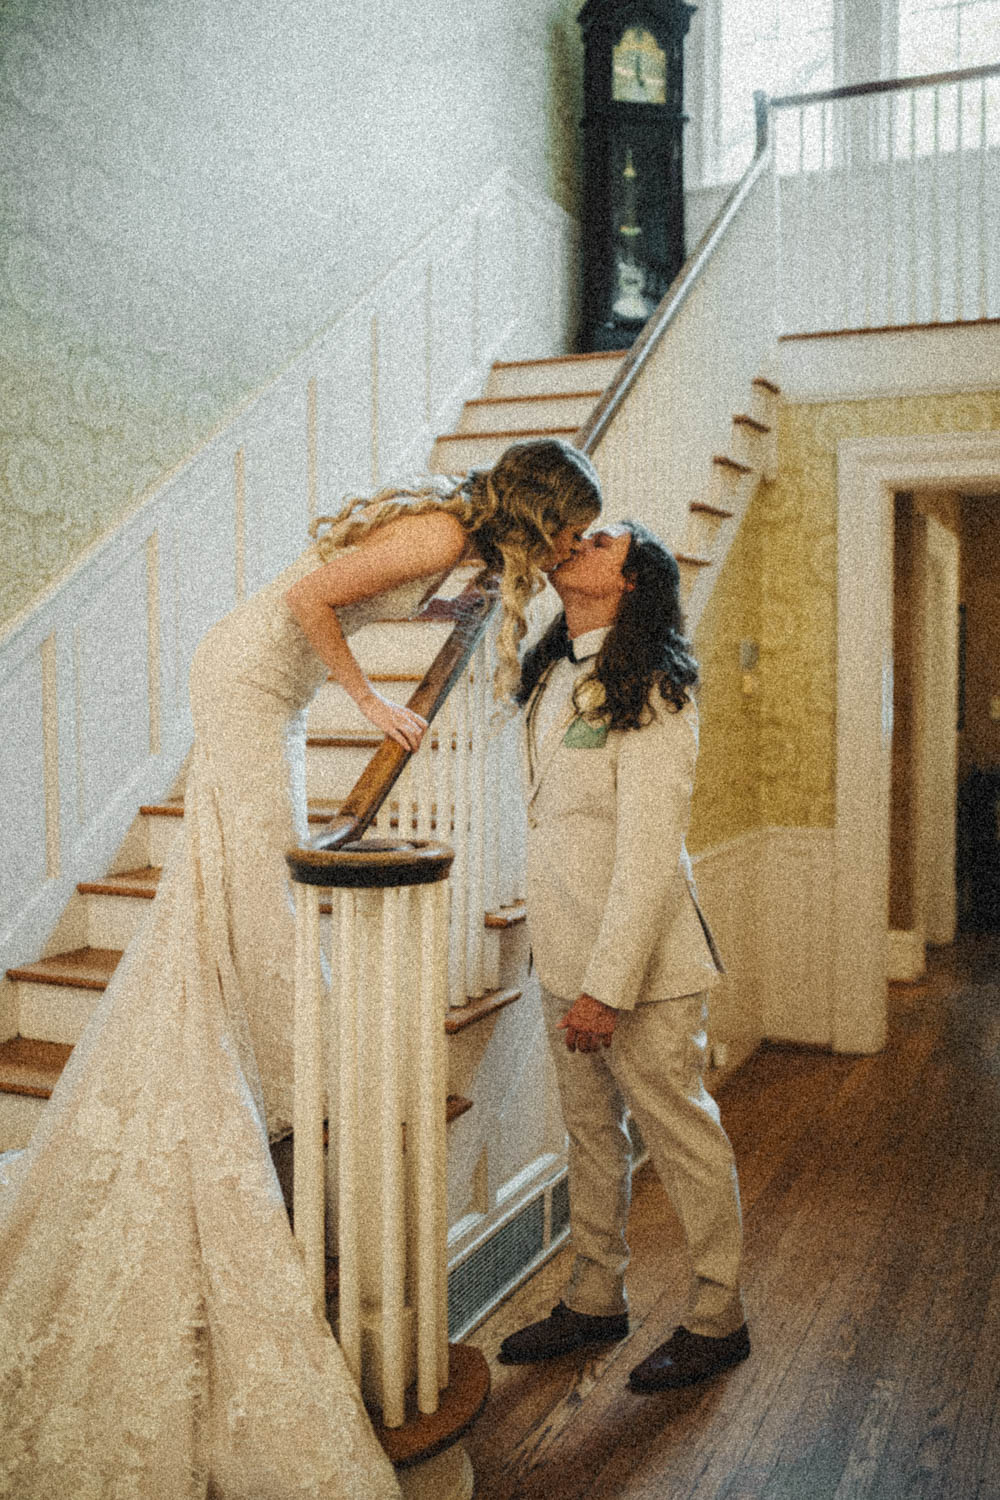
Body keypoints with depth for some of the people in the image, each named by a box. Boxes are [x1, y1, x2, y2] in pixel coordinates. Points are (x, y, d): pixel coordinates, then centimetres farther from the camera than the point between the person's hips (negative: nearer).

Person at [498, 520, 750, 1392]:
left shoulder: (652, 694, -18)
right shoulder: (553, 676, 6)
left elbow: (649, 855, -23)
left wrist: (610, 987, -23)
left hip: (640, 960, -8)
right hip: (565, 957, 8)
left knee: (681, 1137, 8)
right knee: (591, 1132, 19)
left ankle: (717, 1320, 27)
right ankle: (596, 1302, 36)